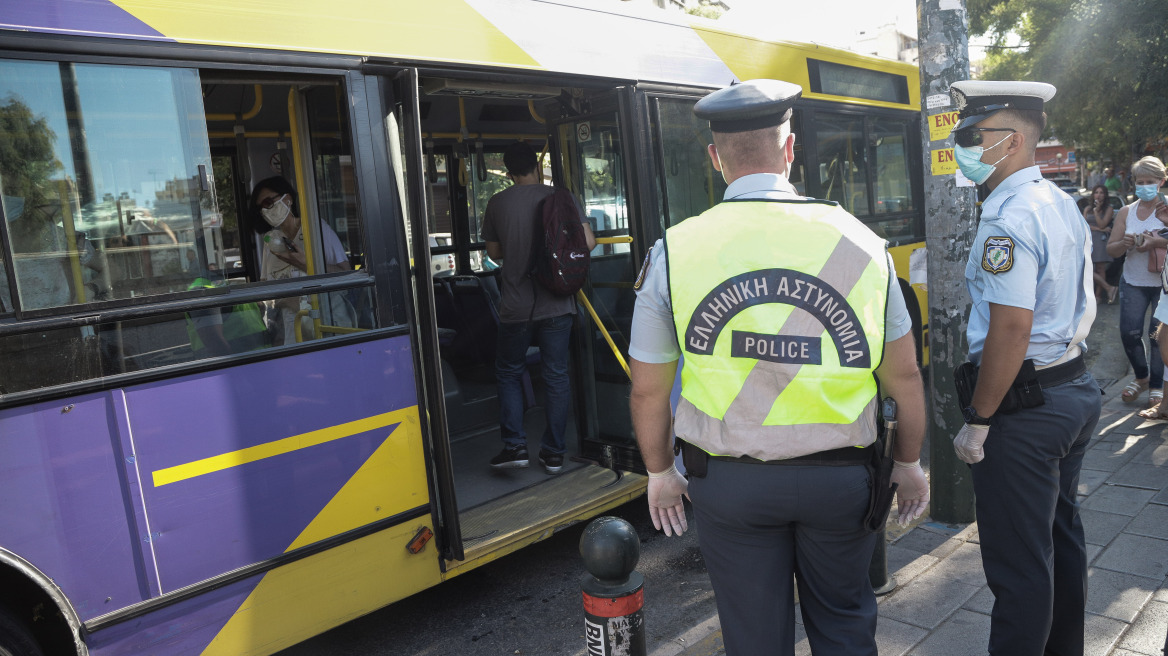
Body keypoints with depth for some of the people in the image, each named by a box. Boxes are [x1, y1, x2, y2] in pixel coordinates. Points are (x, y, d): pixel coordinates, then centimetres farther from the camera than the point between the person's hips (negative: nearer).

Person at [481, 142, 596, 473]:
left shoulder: (497, 203, -1)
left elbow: (494, 252, 7)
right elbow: (587, 242, -7)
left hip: (516, 306, 0)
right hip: (557, 304, 1)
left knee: (509, 373, 15)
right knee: (556, 376, 9)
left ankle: (514, 445, 8)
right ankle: (554, 452, 14)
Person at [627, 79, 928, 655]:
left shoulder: (673, 252, -11)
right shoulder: (858, 240, -7)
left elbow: (649, 391, -4)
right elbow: (904, 376, 0)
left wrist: (659, 472, 12)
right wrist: (908, 462, 16)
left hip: (728, 482, -1)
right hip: (840, 477, 2)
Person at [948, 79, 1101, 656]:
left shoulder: (1008, 218, -21)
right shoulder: (1062, 204, 11)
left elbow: (1012, 329, -26)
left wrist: (978, 421, -20)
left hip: (1025, 409, -10)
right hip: (1077, 388, 11)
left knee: (1018, 561, 2)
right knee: (1061, 538, 24)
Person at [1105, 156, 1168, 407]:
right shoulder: (1126, 212, 7)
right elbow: (1111, 249, 8)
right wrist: (1125, 243, -12)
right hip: (1133, 282, 3)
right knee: (1129, 332, -5)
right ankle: (1141, 376, 20)